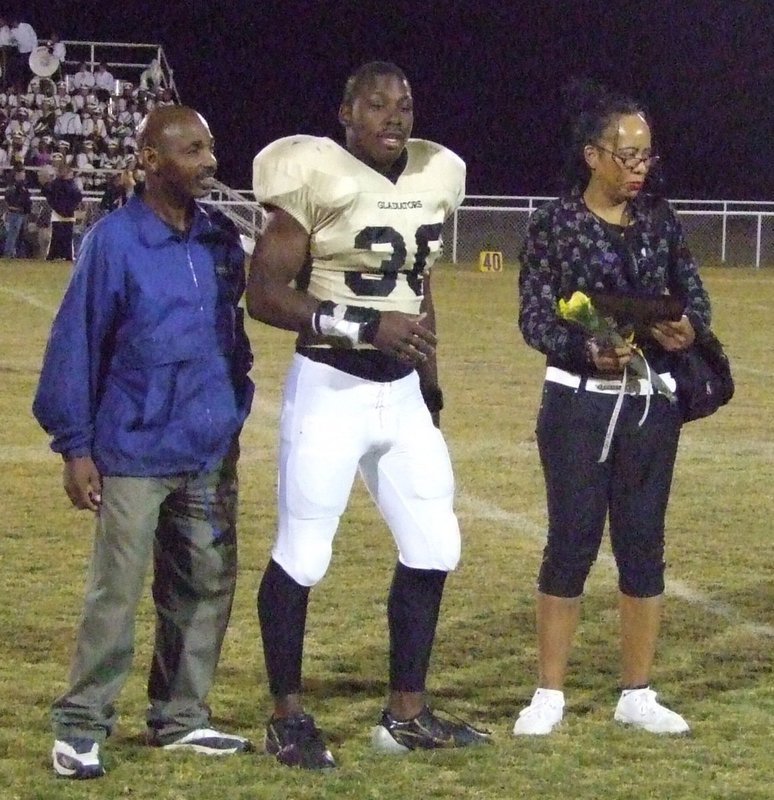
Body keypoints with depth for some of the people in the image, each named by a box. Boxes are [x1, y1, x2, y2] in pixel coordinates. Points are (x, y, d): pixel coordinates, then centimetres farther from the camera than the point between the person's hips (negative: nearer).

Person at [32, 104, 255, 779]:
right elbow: (77, 343, -8)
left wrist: (233, 417, 16)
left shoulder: (222, 238, 6)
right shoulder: (115, 240, -10)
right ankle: (81, 728, 4)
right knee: (116, 592, -5)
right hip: (135, 455, -6)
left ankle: (181, 718, 21)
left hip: (211, 453, 6)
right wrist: (75, 446, -10)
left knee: (206, 586, 9)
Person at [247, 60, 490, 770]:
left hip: (403, 392, 7)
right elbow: (266, 294, -17)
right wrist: (366, 326, -23)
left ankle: (407, 714, 21)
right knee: (301, 556, 0)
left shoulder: (433, 179, 6)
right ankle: (289, 716, 13)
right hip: (330, 388, -7)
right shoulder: (318, 179, -15)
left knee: (433, 548, 10)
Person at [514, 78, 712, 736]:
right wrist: (587, 351, -26)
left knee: (643, 541, 6)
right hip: (580, 403, -4)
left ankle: (638, 695, 15)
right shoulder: (556, 224, -7)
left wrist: (689, 329, -14)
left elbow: (693, 294, 9)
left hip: (651, 403, 4)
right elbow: (534, 319, -8)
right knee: (573, 541, -1)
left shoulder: (659, 219, 4)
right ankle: (550, 695, 9)